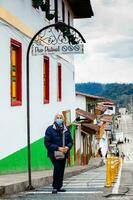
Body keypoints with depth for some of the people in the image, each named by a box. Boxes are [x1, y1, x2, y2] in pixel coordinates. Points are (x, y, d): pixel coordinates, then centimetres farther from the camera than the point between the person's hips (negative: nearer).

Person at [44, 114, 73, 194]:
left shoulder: (66, 130, 4)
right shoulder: (50, 129, -9)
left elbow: (70, 141, 11)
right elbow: (47, 143, -13)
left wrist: (68, 147, -12)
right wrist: (58, 148, -21)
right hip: (53, 153, -5)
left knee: (62, 169, 10)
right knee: (57, 168, -19)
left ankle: (59, 186, 24)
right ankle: (55, 187, -7)